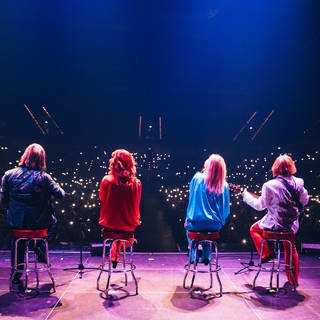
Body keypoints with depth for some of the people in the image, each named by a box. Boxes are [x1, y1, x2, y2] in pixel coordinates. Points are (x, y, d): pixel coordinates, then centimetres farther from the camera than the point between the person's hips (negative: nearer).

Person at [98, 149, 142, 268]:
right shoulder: (137, 183, -15)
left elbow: (102, 199, 2)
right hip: (129, 225, 1)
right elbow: (136, 205, 1)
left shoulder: (106, 181, -18)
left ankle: (114, 255, 49)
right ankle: (116, 254, 48)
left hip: (109, 224, 0)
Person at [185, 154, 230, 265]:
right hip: (215, 225, 2)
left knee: (188, 226, 34)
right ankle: (206, 257, 34)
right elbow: (226, 209, 0)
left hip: (197, 222, -1)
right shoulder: (224, 186, -5)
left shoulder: (197, 178, -8)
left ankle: (193, 257, 29)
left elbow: (191, 198, 5)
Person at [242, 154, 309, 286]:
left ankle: (267, 253, 16)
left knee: (254, 229, 24)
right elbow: (304, 201, 7)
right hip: (292, 226, 5)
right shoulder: (299, 182, -6)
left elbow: (260, 205, -10)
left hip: (275, 224, -5)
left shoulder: (270, 185, -19)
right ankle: (293, 281, 37)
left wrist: (246, 195, 4)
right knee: (291, 250, 27)